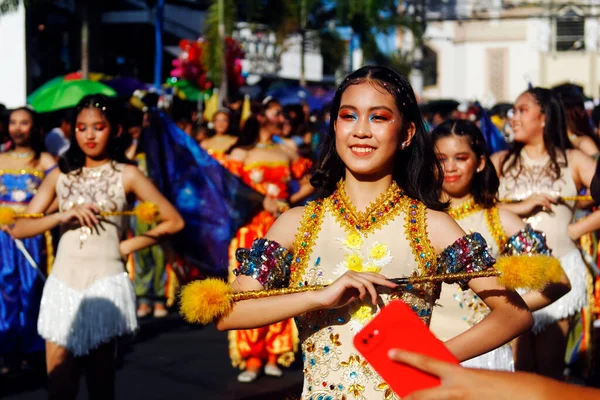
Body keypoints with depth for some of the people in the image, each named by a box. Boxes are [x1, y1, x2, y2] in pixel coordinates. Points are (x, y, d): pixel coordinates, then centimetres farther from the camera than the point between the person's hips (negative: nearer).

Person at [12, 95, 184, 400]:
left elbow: (173, 221, 3)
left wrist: (125, 248, 1)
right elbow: (19, 228, 4)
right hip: (63, 283, 3)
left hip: (104, 284, -2)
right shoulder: (60, 175, 10)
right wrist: (62, 216, -11)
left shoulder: (126, 175, 2)